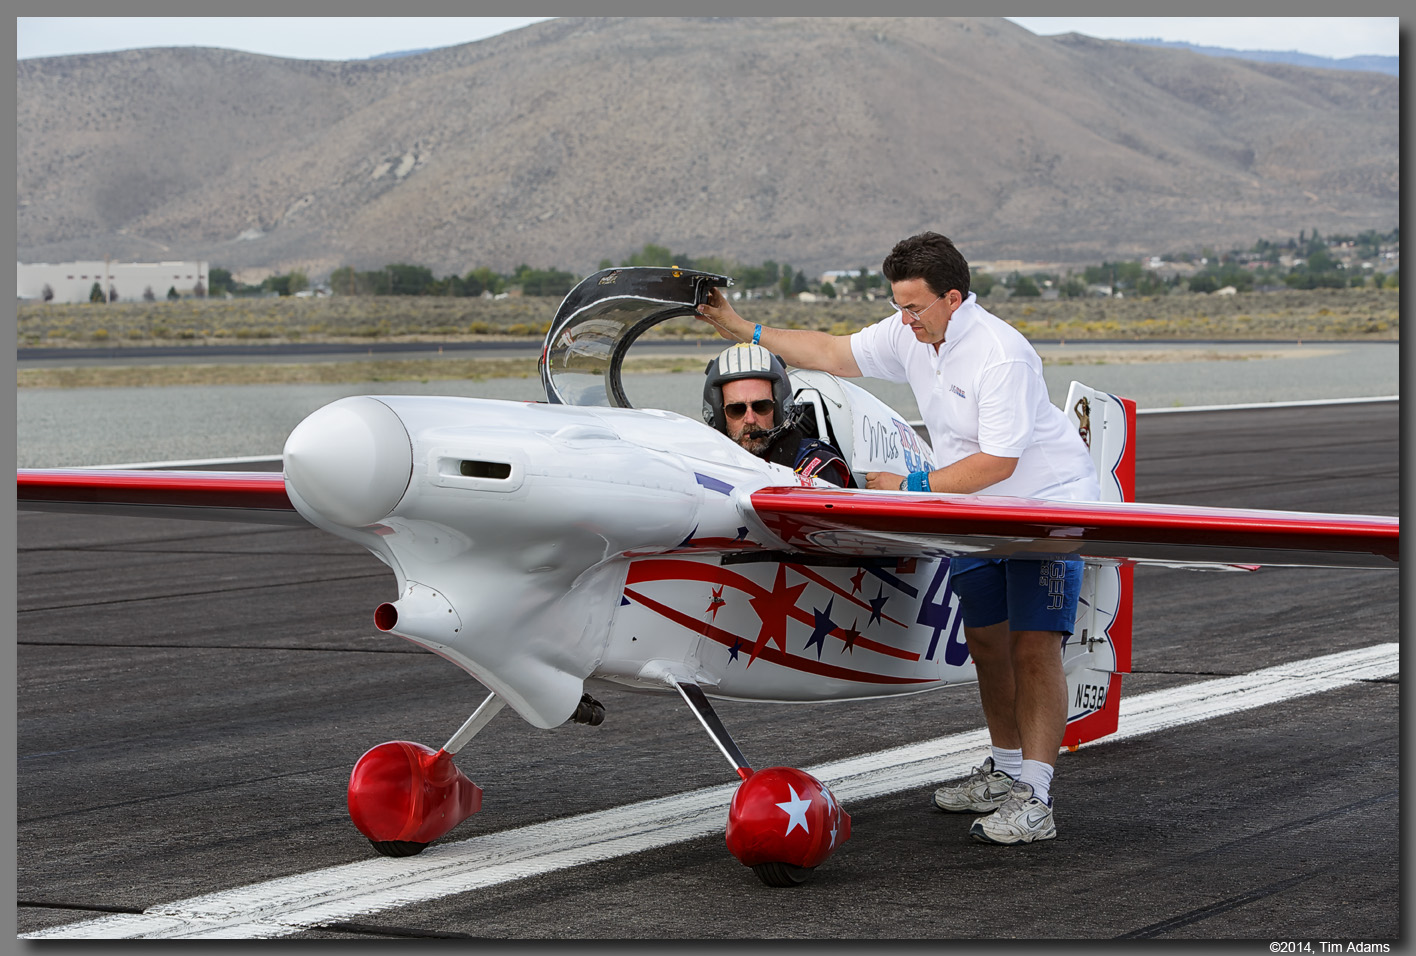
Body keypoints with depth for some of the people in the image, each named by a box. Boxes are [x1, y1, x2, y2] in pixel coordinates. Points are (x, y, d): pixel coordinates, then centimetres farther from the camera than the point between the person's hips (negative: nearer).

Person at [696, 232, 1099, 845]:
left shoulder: (1002, 355, -27)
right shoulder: (910, 335, -2)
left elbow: (998, 461, -27)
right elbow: (834, 355, 11)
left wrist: (910, 488, -22)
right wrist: (743, 330, 8)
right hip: (979, 515, 9)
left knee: (1033, 646, -13)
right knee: (985, 641, 13)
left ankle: (1033, 800, -16)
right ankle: (1006, 771, 28)